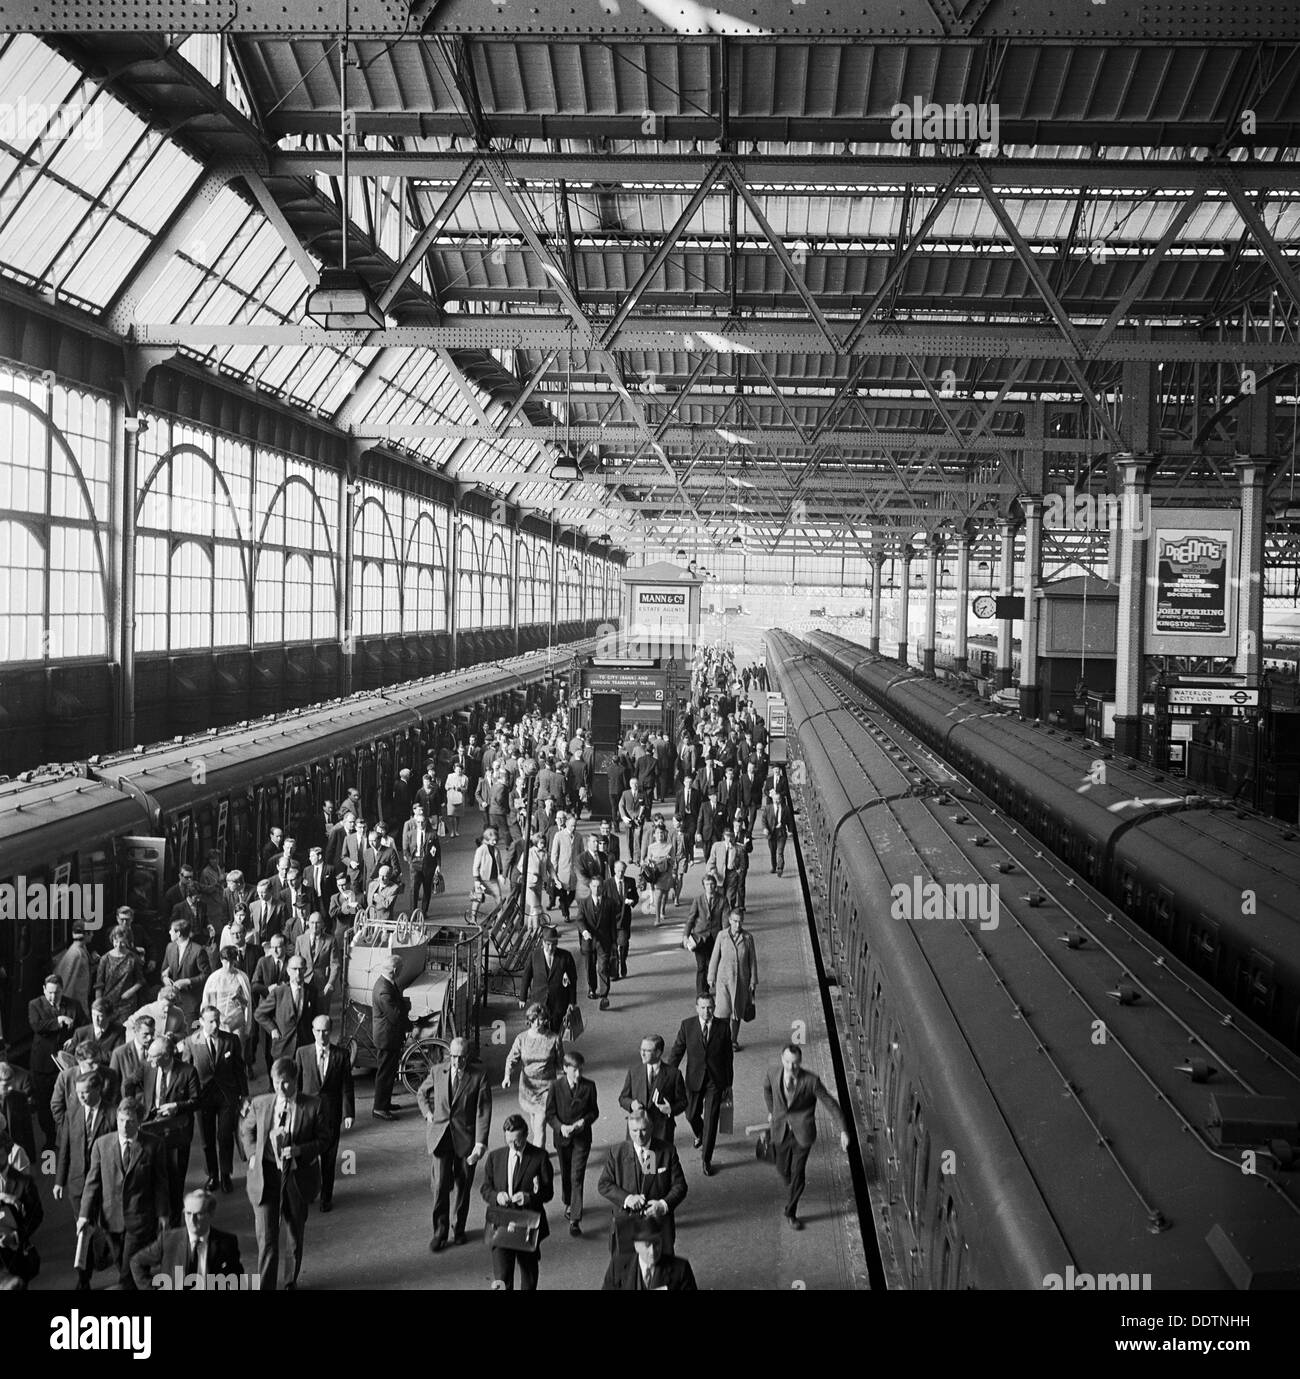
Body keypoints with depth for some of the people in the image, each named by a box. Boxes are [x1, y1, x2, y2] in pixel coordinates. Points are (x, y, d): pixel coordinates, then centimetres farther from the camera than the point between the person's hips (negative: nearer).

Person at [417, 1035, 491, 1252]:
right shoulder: (438, 1072, 2)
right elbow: (421, 1094, 22)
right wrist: (428, 1113, 6)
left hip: (466, 1139, -1)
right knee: (440, 1185, -7)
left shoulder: (478, 1077, -7)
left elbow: (483, 1112, -9)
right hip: (440, 1136, 1)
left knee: (463, 1187, 10)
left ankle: (459, 1229, 28)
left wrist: (480, 1143, -17)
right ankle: (440, 1232, 5)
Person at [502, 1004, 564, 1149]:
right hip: (527, 1085, 3)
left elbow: (560, 1064, 3)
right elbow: (512, 1058, -5)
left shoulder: (554, 1039, -8)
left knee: (540, 1126, -12)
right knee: (530, 1125, 16)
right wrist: (507, 1076, -24)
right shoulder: (522, 1038, -5)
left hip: (546, 1087, -2)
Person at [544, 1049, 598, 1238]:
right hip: (562, 1137, 2)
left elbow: (594, 1111, 2)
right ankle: (569, 1203, 45)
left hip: (582, 1138, -1)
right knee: (565, 1174, 19)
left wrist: (584, 1121, -17)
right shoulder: (556, 1086, -8)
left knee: (577, 1177, -8)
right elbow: (550, 1113, -4)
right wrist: (561, 1127, -20)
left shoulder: (589, 1086, -7)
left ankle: (575, 1220, -8)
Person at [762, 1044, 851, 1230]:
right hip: (781, 1131, 3)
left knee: (798, 1173, -2)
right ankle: (791, 1188, 51)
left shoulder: (811, 1081, -21)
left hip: (802, 1132, -3)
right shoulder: (773, 1074, -12)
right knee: (783, 1170, 14)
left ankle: (791, 1213, 19)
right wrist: (771, 1110, 23)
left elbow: (831, 1104, -13)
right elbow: (767, 1087, 14)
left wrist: (843, 1131, -16)